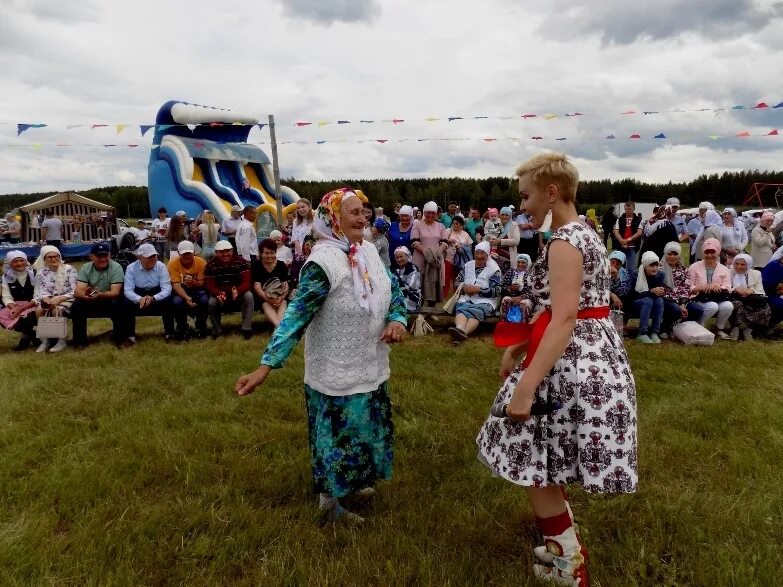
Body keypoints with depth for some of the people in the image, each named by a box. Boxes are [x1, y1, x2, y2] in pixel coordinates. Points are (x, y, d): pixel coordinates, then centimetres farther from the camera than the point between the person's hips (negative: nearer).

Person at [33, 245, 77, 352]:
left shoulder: (69, 270, -5)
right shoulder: (41, 273, 8)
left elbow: (75, 291, -11)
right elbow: (41, 291, 0)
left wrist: (59, 298, -24)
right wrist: (47, 299, -23)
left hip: (67, 300, -4)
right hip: (50, 300, 4)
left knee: (56, 310, -34)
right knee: (39, 310, -27)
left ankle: (61, 341, -18)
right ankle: (45, 340, -13)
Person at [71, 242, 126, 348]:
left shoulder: (116, 268, -16)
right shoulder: (85, 268, -7)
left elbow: (115, 293, -24)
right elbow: (77, 292, -18)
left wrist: (99, 295, -45)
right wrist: (85, 294, -43)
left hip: (110, 301, -3)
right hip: (91, 303, 3)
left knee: (118, 304, -34)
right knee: (76, 305, -24)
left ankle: (119, 337, -14)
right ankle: (80, 339, -8)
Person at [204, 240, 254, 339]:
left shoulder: (241, 262, -14)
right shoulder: (211, 265, -10)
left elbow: (247, 282, -20)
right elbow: (210, 285, -13)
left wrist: (237, 291, -43)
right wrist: (219, 294, -37)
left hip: (239, 295, 0)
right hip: (221, 296, 1)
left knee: (249, 296, -31)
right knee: (211, 303, -29)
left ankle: (246, 329, -20)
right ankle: (217, 330, -3)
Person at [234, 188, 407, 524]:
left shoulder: (368, 251, 1)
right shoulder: (323, 261, -22)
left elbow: (393, 291, 11)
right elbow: (297, 314, -26)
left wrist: (397, 320, -10)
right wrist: (266, 365, -31)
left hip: (370, 365, 8)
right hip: (336, 371, -8)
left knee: (363, 427, 24)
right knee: (337, 434, 8)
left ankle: (353, 481, 48)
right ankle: (330, 503, 30)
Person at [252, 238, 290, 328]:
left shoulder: (282, 265, 9)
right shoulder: (256, 266, 4)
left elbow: (285, 285, 1)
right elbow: (257, 287, -6)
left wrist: (281, 298, -21)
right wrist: (268, 299, -24)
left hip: (280, 297, 2)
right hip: (263, 298, -2)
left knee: (283, 304, -30)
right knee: (266, 305, -32)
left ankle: (279, 325, -53)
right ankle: (279, 325, -56)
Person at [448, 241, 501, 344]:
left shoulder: (494, 269, 4)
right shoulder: (468, 265, 18)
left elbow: (496, 291, -3)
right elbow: (457, 281, 21)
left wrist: (478, 290, -14)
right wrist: (464, 287, -2)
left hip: (485, 301, -3)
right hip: (467, 298, 3)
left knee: (475, 312, -36)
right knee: (462, 309, -33)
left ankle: (463, 332, -64)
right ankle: (460, 329, -63)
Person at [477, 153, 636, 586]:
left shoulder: (564, 241, -17)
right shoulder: (583, 234, 14)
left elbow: (564, 320, -26)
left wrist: (526, 385, -29)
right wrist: (516, 348, 19)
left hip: (570, 363, -10)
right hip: (592, 357, 10)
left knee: (535, 464, 4)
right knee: (546, 464, 21)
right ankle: (564, 546, 36)